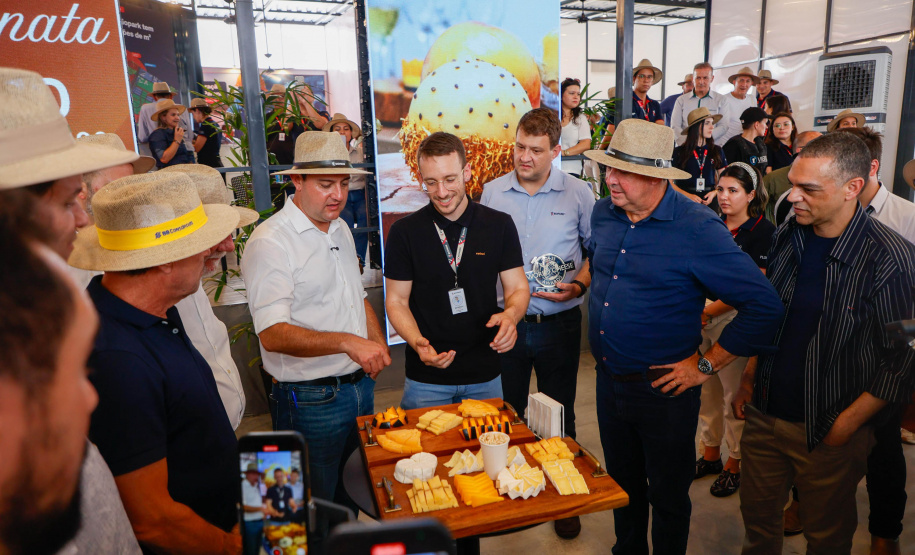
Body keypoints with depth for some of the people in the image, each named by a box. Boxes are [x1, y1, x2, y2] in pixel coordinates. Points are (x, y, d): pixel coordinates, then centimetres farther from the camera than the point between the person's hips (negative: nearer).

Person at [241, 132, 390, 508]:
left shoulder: (341, 229, 9)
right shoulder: (269, 242, -18)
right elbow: (273, 335, -26)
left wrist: (378, 345, 6)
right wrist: (346, 342, -37)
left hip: (361, 385, 8)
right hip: (311, 400, -7)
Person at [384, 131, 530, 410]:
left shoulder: (500, 225, -2)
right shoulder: (404, 232, -5)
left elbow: (518, 288, 2)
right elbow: (396, 300, -2)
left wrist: (510, 314, -21)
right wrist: (417, 342, -21)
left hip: (485, 375, 2)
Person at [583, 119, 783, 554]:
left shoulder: (698, 228, -21)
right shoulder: (603, 213, -1)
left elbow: (764, 306, -21)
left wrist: (705, 366, -17)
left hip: (663, 388, -5)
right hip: (608, 380, 6)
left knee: (667, 494, 14)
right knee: (622, 482, 24)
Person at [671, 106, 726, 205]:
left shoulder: (717, 151, 13)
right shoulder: (679, 152, 2)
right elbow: (669, 182, -1)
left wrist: (715, 192, -2)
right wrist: (688, 195, -12)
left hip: (710, 200, 3)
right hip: (685, 200, -2)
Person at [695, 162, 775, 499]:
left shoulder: (763, 231, -8)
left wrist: (709, 311, -15)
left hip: (734, 320, -6)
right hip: (702, 318, 6)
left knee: (735, 395, 2)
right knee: (707, 391, 14)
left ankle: (735, 464, 21)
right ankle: (710, 455, 31)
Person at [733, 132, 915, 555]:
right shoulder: (787, 237, -1)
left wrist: (848, 424, -14)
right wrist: (748, 380, 7)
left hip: (827, 432, -4)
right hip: (764, 414, 4)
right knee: (757, 518, 18)